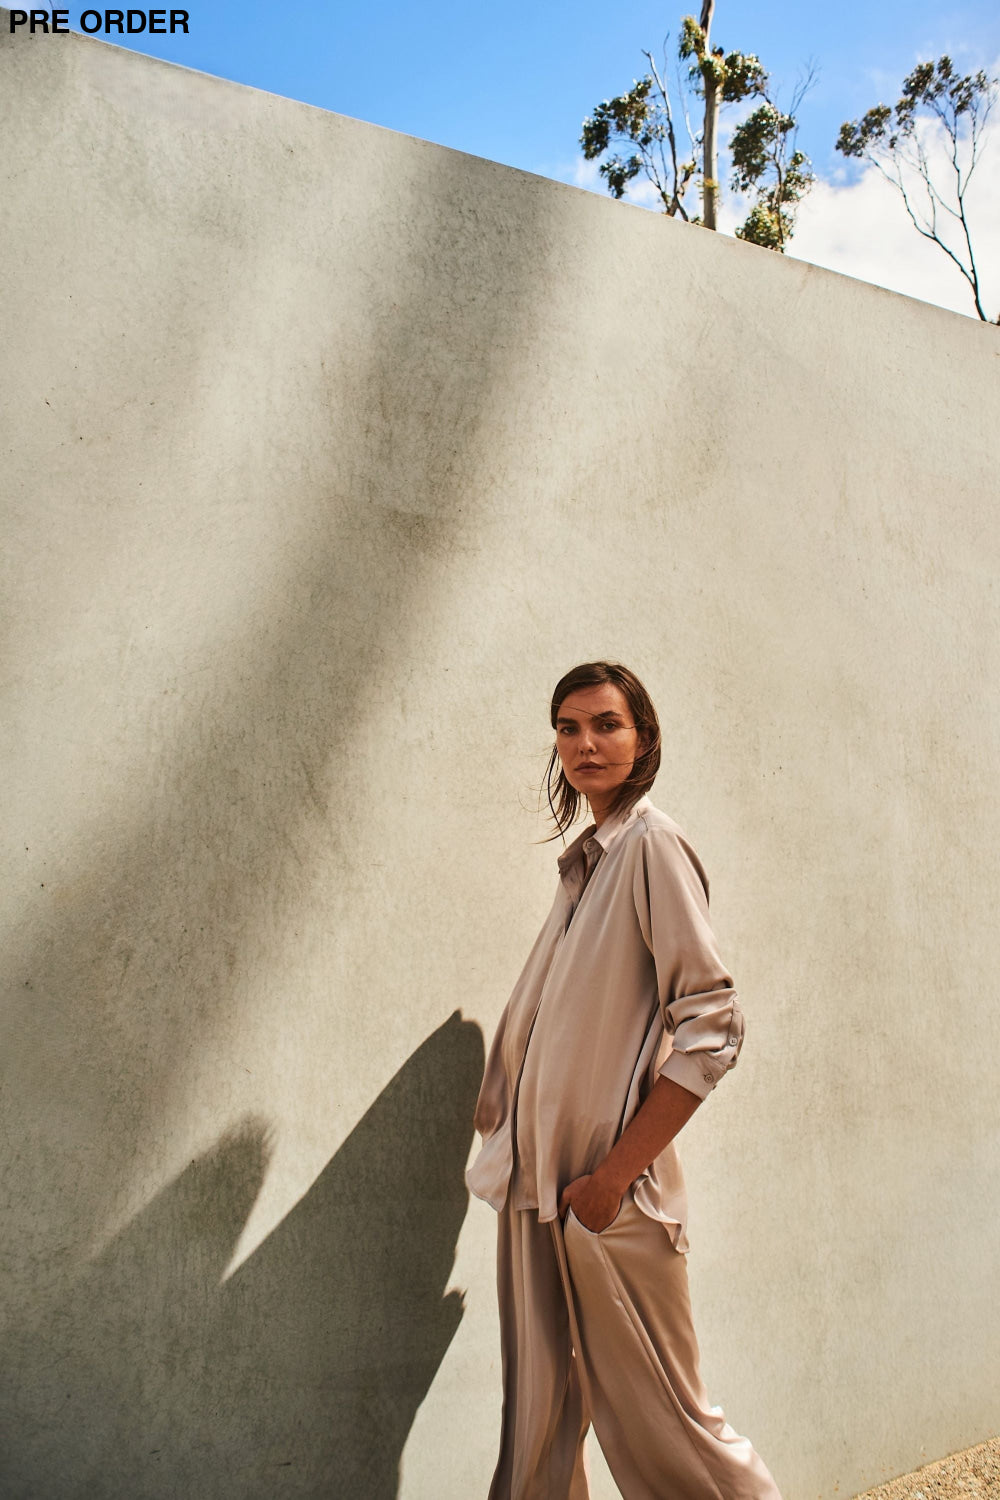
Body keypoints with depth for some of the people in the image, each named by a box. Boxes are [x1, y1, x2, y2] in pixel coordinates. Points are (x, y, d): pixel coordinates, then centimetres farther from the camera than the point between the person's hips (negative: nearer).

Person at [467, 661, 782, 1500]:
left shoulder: (651, 843, -12)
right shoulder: (585, 860, 11)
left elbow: (713, 1028, -17)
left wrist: (612, 1175, -16)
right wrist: (514, 1148, 9)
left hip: (611, 1193, -7)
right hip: (537, 1186, 7)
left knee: (654, 1418, 6)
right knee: (537, 1422, 15)